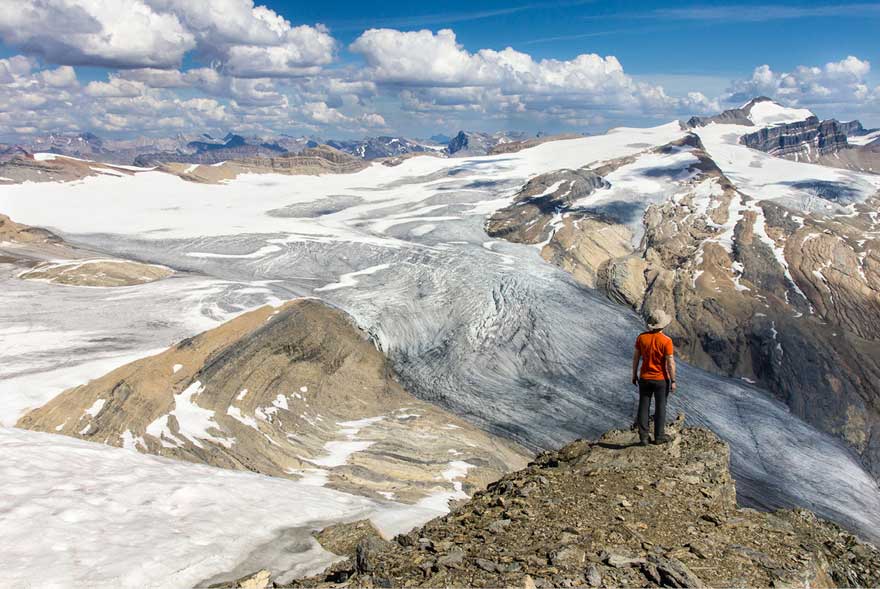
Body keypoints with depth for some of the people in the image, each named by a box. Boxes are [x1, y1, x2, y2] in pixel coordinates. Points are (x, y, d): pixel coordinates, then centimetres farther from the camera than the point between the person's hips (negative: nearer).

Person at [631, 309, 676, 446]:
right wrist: (673, 381, -6)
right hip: (661, 379, -3)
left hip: (644, 378, 3)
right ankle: (659, 437, 18)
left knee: (644, 408, 9)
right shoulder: (666, 341, -18)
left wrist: (634, 375, 12)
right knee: (660, 408, 11)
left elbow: (635, 357, 0)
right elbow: (670, 363, -16)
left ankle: (643, 437, 12)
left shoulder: (641, 337, -7)